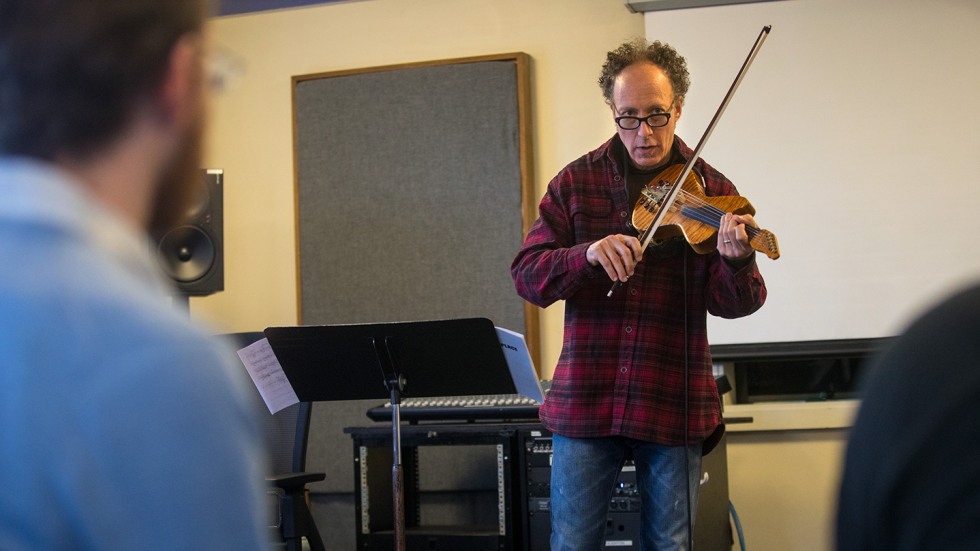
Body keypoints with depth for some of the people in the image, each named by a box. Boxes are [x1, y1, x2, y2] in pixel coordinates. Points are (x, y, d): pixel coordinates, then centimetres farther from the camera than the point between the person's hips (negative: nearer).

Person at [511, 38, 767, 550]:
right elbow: (527, 277, -4)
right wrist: (587, 254, -23)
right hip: (586, 401, 0)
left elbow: (732, 305, -7)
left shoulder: (711, 191, 0)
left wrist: (736, 261, -30)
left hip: (674, 407, 0)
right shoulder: (577, 182, 3)